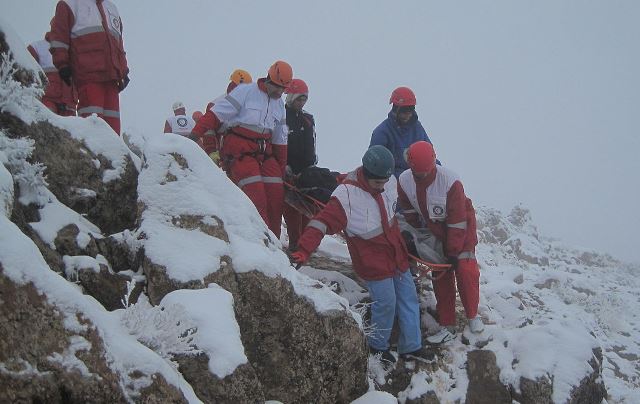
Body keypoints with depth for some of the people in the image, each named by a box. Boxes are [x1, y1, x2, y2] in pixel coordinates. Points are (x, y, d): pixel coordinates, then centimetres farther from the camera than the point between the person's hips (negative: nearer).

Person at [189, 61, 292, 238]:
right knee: (255, 196, -19)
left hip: (265, 153, 6)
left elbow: (280, 141, 20)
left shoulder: (279, 104, 16)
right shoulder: (246, 92, -4)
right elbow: (216, 113, -8)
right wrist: (195, 134, -17)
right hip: (239, 150, -6)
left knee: (277, 193, -5)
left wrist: (282, 168, 16)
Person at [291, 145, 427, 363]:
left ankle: (412, 347, 22)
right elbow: (322, 223, -28)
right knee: (386, 303, -4)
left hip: (397, 254, 7)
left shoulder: (390, 182, -6)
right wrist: (303, 251, -38)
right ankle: (378, 346, 21)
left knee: (409, 299, 10)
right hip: (372, 262, -7)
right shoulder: (347, 195, -26)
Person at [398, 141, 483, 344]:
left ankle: (472, 315, 10)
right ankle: (447, 327, 10)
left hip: (461, 228, -4)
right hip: (434, 230, 4)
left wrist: (453, 252, -20)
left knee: (465, 270, -14)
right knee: (441, 276, 3)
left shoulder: (451, 181, -33)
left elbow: (458, 220, -26)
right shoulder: (404, 181, -20)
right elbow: (408, 210, 0)